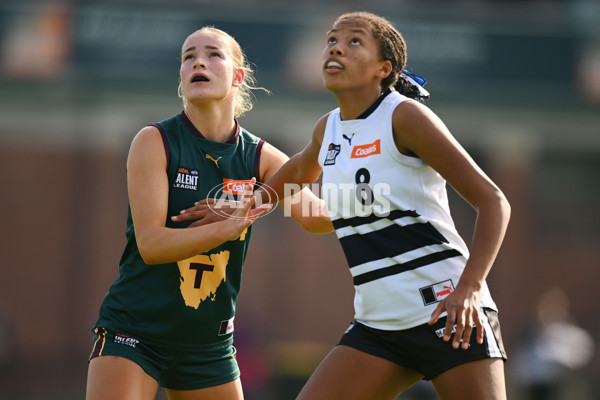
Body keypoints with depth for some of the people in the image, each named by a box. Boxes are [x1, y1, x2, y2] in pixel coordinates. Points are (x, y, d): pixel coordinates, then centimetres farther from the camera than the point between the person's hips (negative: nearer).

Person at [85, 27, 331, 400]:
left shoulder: (259, 157, 2)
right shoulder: (155, 142, -9)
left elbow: (319, 217, -11)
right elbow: (150, 244, -18)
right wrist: (227, 228, -31)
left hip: (209, 342, 4)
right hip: (134, 332, -4)